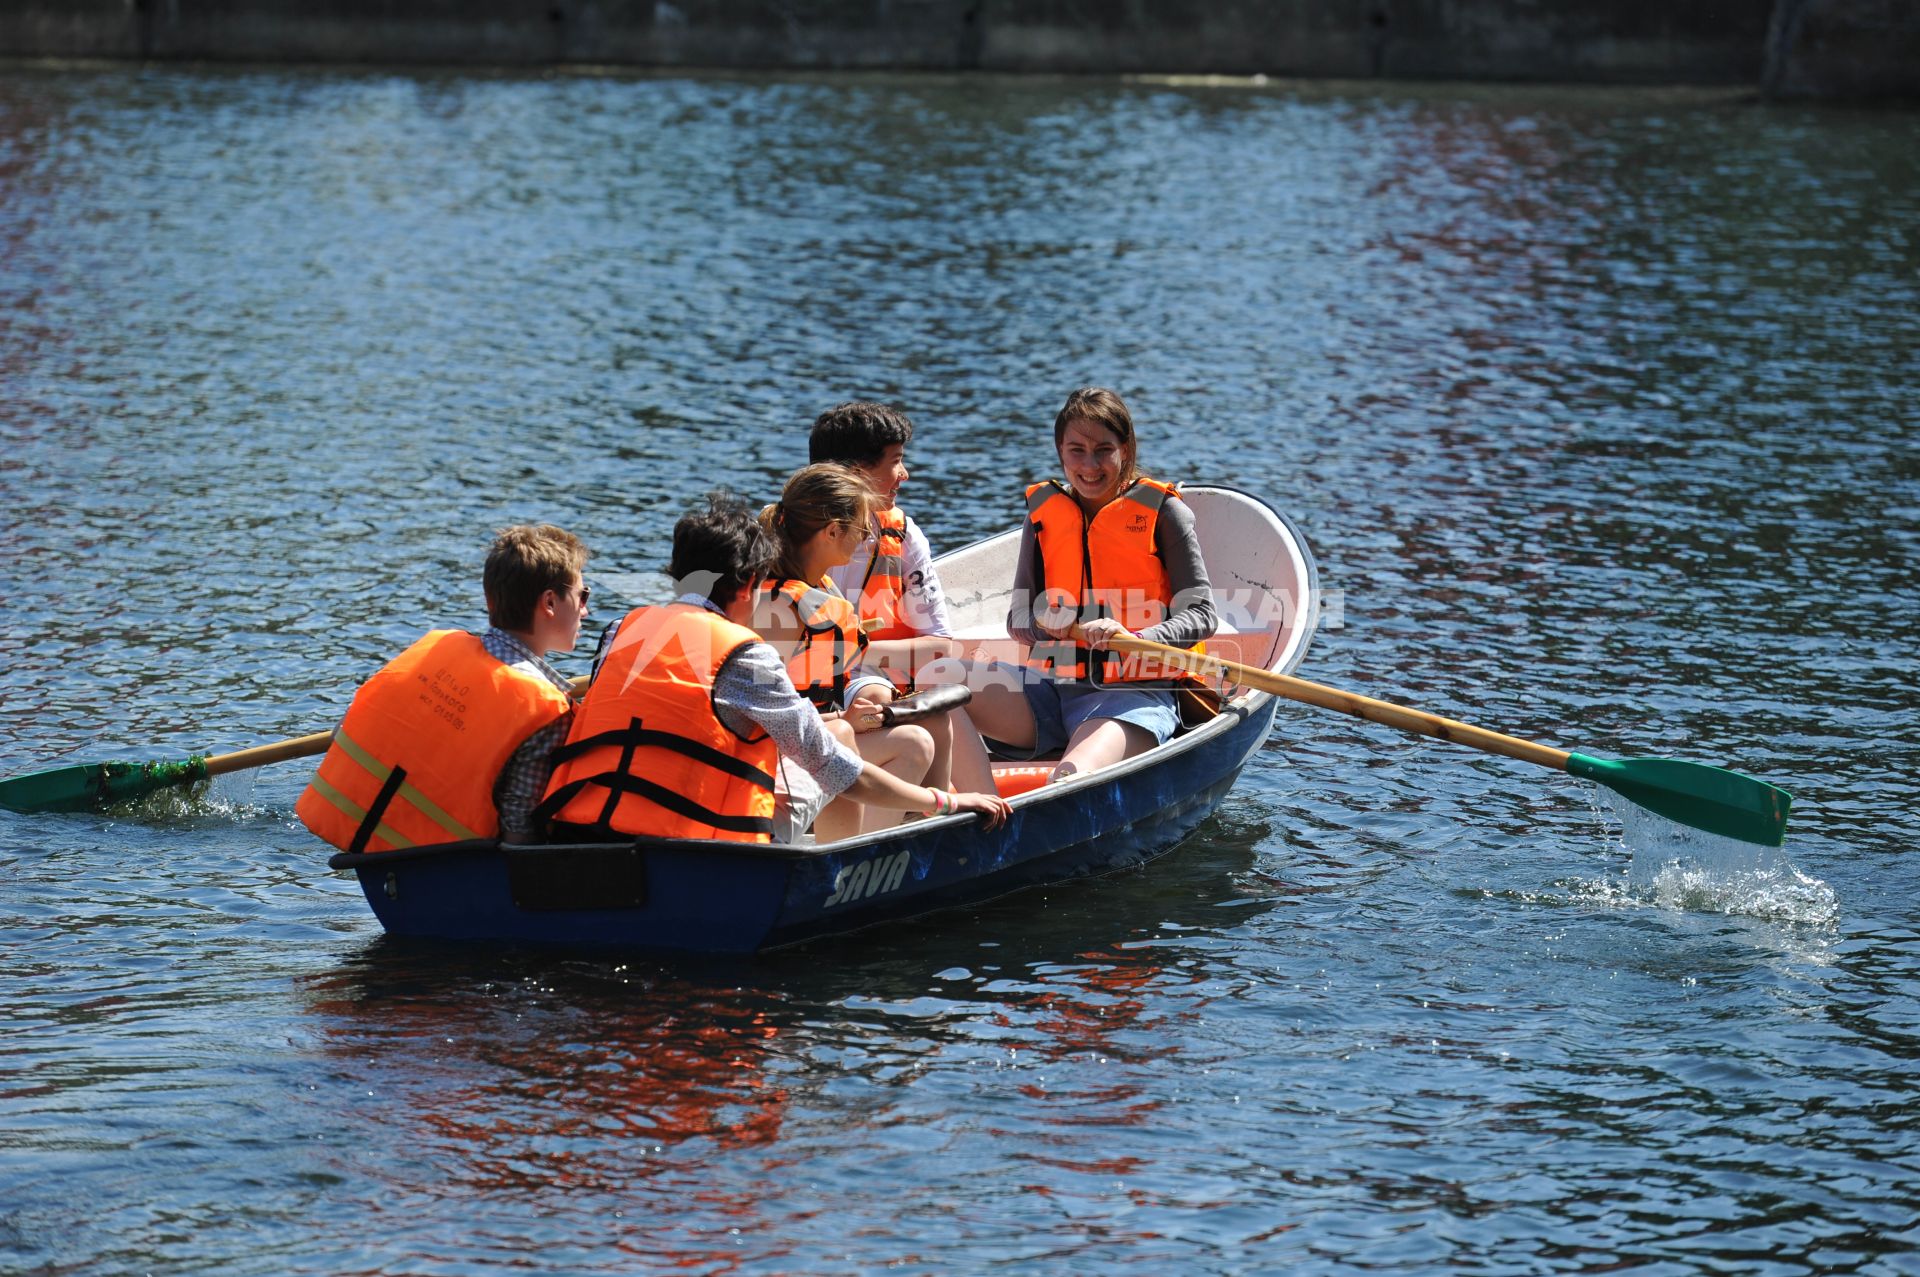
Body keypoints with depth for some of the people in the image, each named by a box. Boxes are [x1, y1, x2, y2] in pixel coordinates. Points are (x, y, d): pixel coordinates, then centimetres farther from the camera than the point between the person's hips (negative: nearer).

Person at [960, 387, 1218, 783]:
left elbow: (1202, 615, -5)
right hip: (1050, 686, 5)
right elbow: (1017, 618, 14)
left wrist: (1134, 639, -24)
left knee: (1071, 779, -36)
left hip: (1133, 694, -5)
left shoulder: (1162, 512, 1)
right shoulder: (1044, 512, 12)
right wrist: (1041, 624, -12)